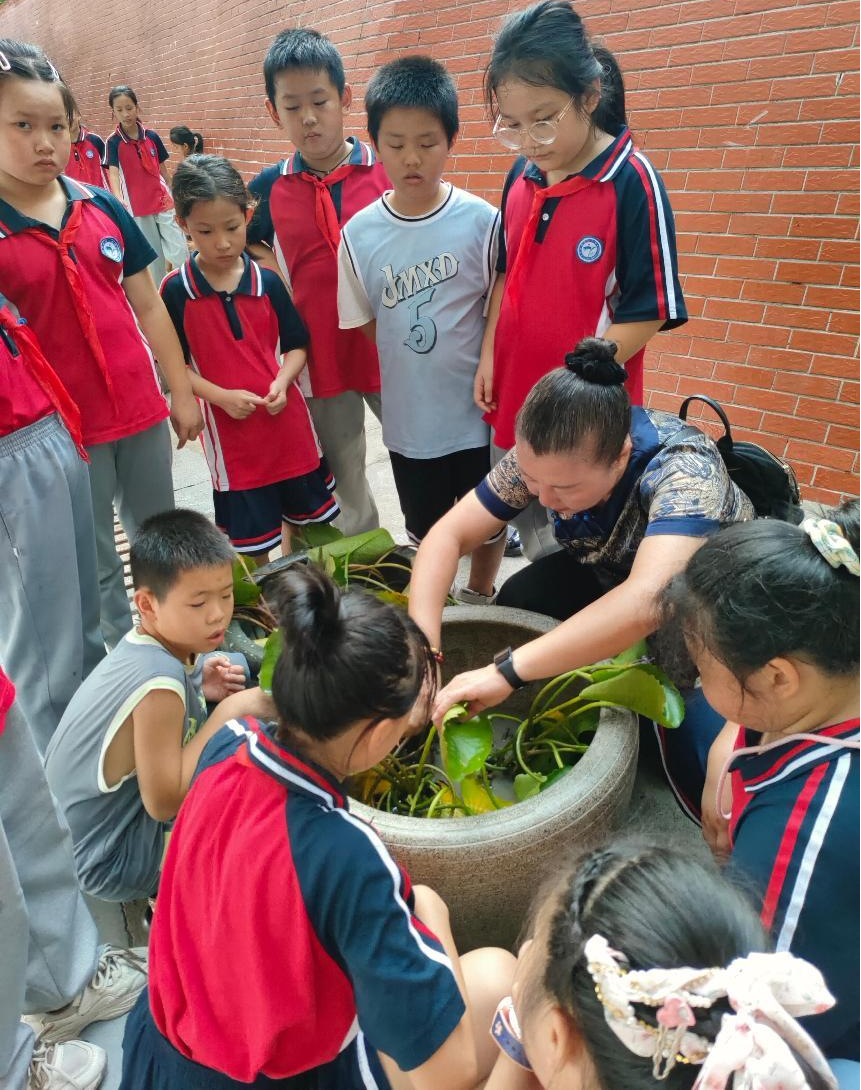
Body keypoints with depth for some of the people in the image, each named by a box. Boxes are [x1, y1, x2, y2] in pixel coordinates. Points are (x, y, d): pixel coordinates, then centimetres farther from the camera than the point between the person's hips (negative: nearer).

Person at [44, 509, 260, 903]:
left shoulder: (146, 644, -9)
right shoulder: (159, 680, -32)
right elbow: (164, 803, -27)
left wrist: (197, 687, -8)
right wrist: (227, 713, -25)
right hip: (107, 859, -8)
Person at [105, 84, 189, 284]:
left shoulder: (152, 136, 2)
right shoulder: (114, 141, -5)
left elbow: (163, 170, 10)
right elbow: (113, 173, -16)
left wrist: (174, 198, 14)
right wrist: (119, 199, -35)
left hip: (163, 202, 2)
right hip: (137, 208, -2)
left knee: (180, 252, -6)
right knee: (152, 257, 6)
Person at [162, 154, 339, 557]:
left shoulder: (267, 282, -3)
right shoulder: (176, 290, -9)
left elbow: (297, 345, 5)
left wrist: (282, 382, -14)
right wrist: (222, 396, -19)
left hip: (287, 422, 3)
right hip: (231, 431, -3)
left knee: (302, 520, 20)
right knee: (251, 542, 10)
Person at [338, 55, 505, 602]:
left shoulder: (482, 221, -11)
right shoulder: (359, 234, -6)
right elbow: (365, 325, 5)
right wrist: (411, 371, 0)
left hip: (479, 412, -1)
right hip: (409, 418, 2)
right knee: (426, 529, 21)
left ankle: (480, 598, 45)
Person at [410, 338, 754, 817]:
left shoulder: (683, 468, -39)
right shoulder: (542, 456, -24)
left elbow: (646, 602, -53)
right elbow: (448, 536, -21)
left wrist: (507, 670, -54)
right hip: (611, 576, 5)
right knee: (516, 603, -19)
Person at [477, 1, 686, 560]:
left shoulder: (633, 182, -16)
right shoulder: (522, 176, 2)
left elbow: (647, 313, -15)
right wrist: (489, 355, 5)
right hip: (514, 398, 6)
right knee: (534, 537, 21)